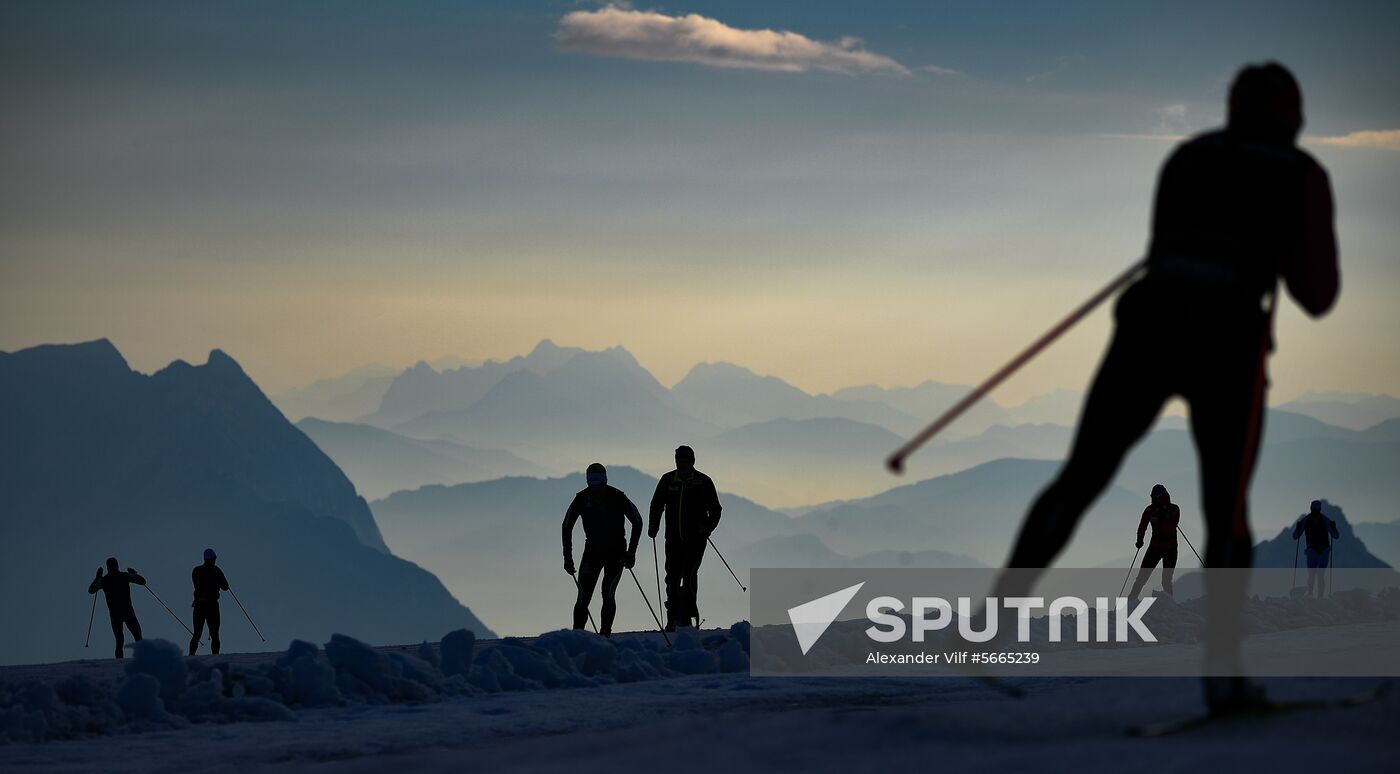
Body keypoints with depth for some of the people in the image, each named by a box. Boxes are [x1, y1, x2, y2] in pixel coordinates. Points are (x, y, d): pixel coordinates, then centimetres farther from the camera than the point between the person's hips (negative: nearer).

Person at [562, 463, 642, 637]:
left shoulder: (617, 497, -15)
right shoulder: (582, 499, -9)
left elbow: (637, 522, -3)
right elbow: (567, 527, 1)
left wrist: (631, 552, -8)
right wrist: (568, 557, -3)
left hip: (616, 551, -2)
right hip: (592, 551, 2)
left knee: (608, 594, -15)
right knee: (583, 598, -8)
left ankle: (605, 634, -9)